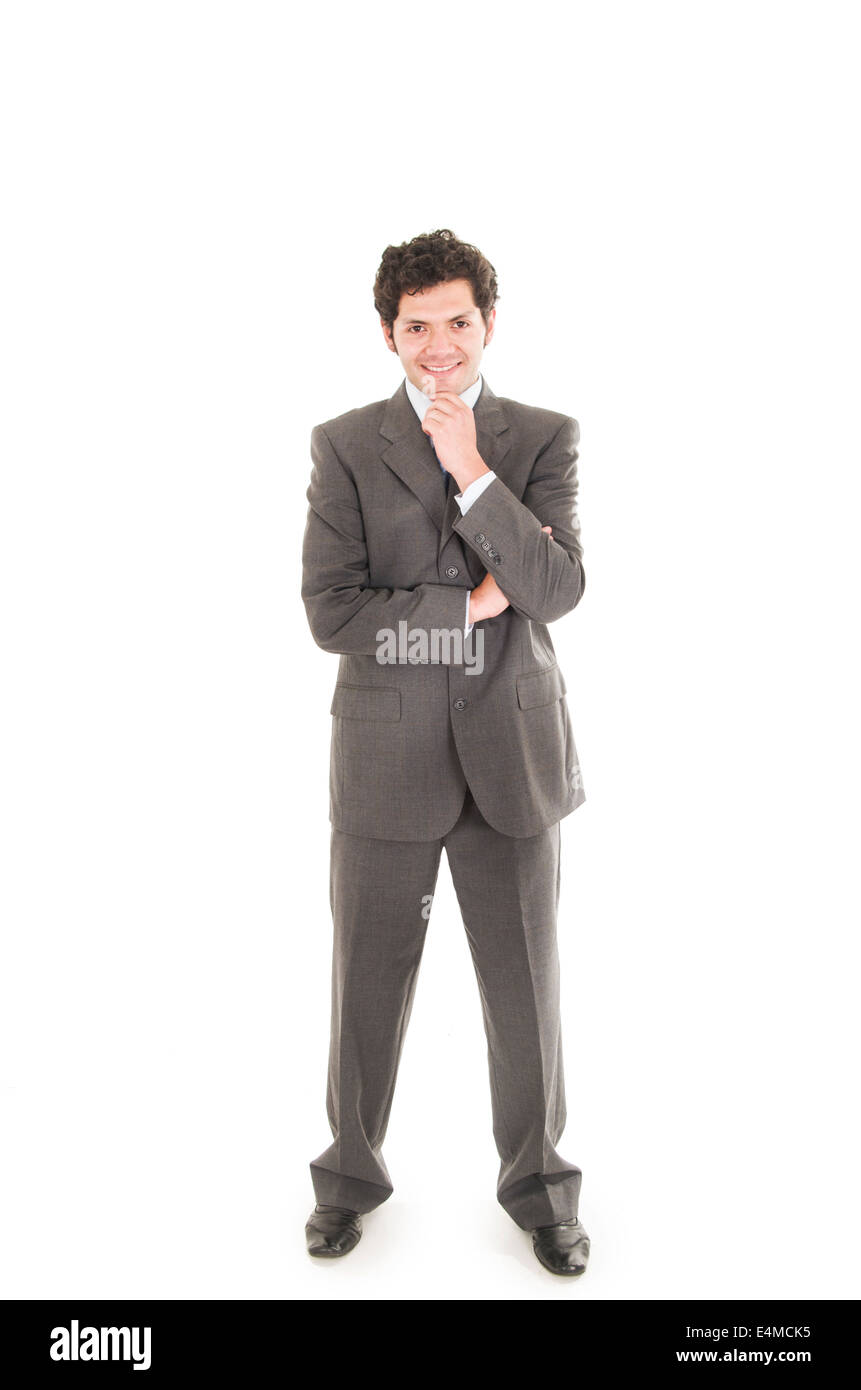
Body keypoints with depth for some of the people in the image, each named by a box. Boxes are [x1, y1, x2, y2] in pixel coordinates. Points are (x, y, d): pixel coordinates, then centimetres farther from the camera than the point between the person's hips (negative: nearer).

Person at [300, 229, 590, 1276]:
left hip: (512, 756, 1)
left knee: (525, 991, 11)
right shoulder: (345, 447, 0)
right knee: (368, 989, 12)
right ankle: (351, 1174, 36)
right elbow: (331, 612, -10)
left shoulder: (543, 439, 3)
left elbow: (558, 590, -11)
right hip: (385, 759, 0)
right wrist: (472, 607, -12)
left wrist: (472, 472, -18)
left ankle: (538, 1185, 34)